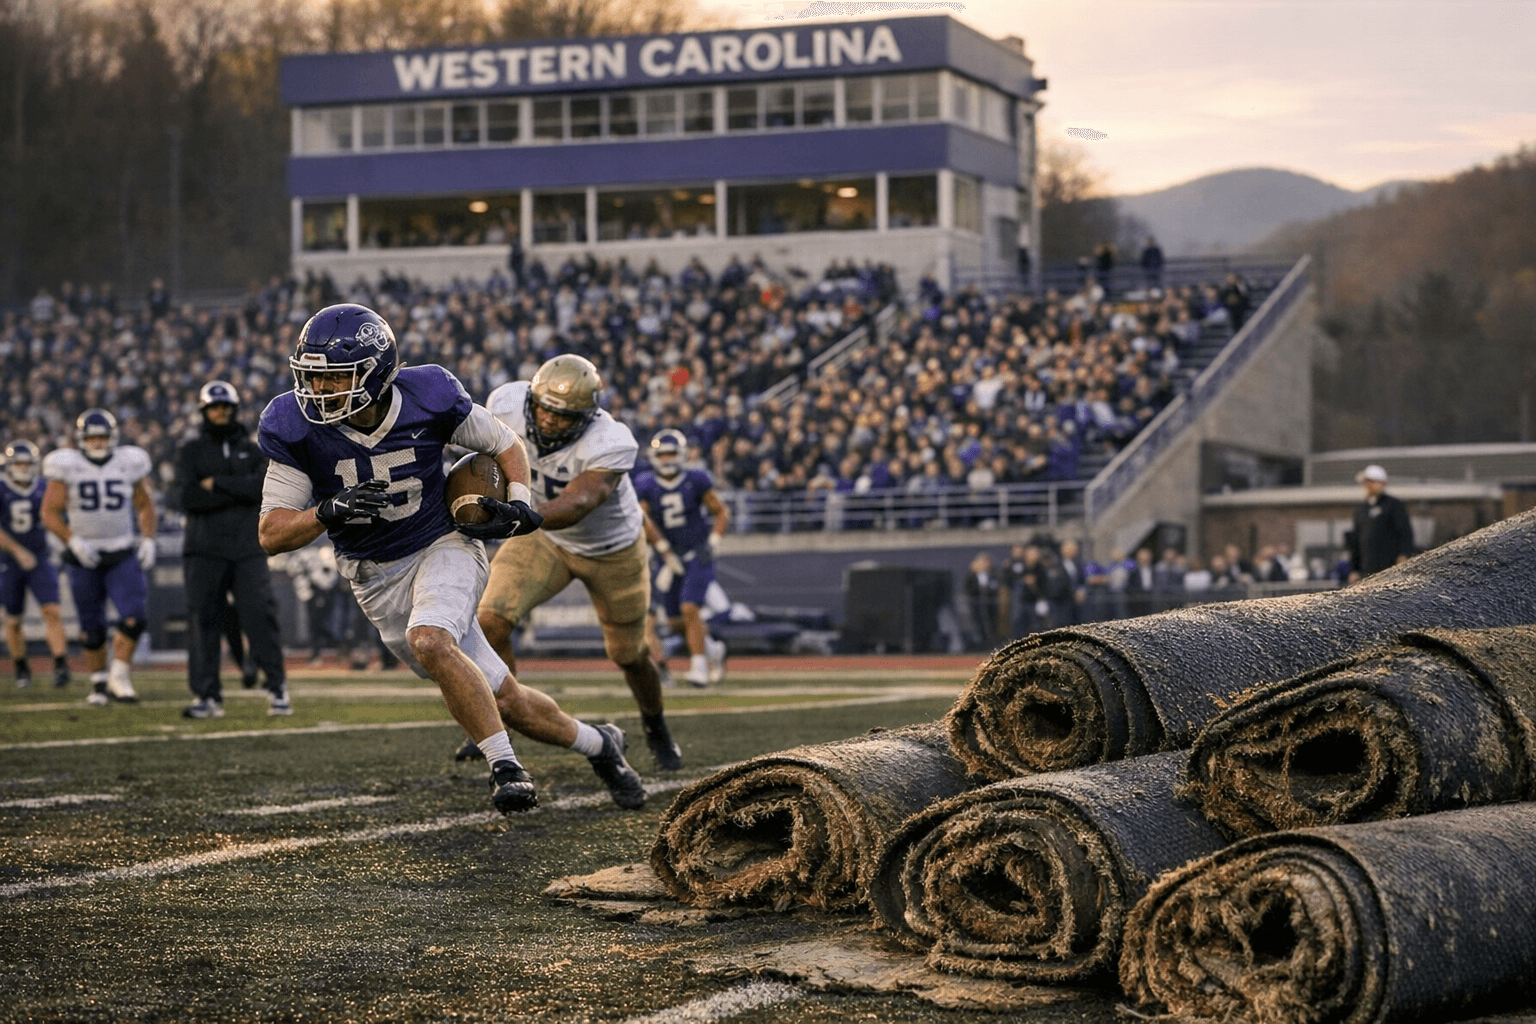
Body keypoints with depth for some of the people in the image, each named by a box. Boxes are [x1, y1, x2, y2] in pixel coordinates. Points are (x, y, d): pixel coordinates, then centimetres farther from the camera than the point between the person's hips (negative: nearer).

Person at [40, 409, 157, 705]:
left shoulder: (128, 465, 2)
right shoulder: (67, 468, -5)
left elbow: (145, 506, 14)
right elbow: (50, 513, -2)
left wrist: (148, 540, 1)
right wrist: (73, 541, -15)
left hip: (122, 555, 1)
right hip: (85, 558, -1)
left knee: (135, 617, -15)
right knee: (92, 628, 5)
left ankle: (119, 676, -2)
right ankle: (99, 683, 20)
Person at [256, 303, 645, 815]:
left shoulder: (427, 399, -18)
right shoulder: (297, 429, -17)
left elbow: (506, 446, 0)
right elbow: (271, 534, -16)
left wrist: (518, 504, -18)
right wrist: (329, 511, -34)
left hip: (443, 546, -2)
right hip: (377, 578, 2)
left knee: (430, 641, -35)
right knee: (503, 701, 4)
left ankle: (505, 765, -20)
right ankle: (596, 744, 29)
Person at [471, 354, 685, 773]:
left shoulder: (610, 445, -39)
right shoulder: (509, 404, -26)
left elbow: (575, 506, -53)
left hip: (611, 550, -2)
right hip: (543, 539, 3)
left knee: (628, 653, 15)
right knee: (491, 621, -20)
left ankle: (656, 726, 46)